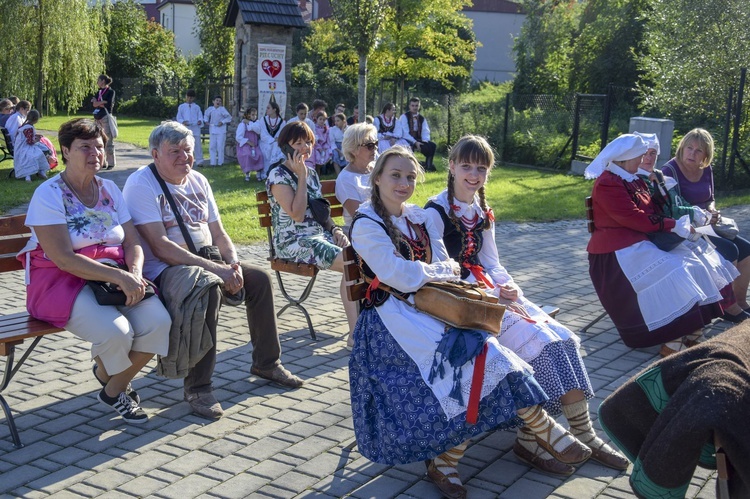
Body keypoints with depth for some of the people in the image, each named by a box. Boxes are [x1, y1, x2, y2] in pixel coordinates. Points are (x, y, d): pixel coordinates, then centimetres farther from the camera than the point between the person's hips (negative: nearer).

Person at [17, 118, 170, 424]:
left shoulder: (109, 189, 12)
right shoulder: (49, 194, -8)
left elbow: (133, 242, 8)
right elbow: (64, 259, -17)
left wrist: (134, 273, -15)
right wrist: (119, 277, -25)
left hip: (116, 277, 6)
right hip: (62, 281, -5)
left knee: (158, 321, -21)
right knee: (116, 330, -31)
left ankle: (114, 388, 6)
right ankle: (107, 376, 9)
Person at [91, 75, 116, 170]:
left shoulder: (110, 91, -3)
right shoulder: (99, 92, 16)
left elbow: (109, 104, -14)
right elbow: (93, 103, 5)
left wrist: (98, 103, -4)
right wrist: (103, 102, -11)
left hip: (106, 117, -7)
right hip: (97, 117, 7)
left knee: (108, 140, -7)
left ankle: (111, 163, -4)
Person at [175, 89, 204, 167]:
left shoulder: (197, 107, 13)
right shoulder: (181, 107, 11)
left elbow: (200, 116, 8)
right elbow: (178, 117, 6)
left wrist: (200, 121, -15)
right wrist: (183, 122, -15)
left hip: (195, 128, 0)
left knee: (197, 145, -4)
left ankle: (199, 161, -1)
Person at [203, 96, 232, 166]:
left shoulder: (222, 109, -8)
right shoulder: (210, 109, 2)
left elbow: (229, 117, -3)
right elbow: (206, 115, 22)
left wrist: (222, 122, -11)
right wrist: (206, 121, 7)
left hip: (221, 130, -4)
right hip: (212, 129, 4)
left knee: (220, 146, -2)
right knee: (212, 146, 5)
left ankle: (220, 162, 7)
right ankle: (213, 162, 11)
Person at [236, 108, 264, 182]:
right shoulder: (243, 124, -4)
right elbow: (238, 137, -8)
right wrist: (248, 142, -13)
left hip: (255, 146, 3)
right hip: (245, 146, -3)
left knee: (260, 154, -25)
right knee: (247, 155, -31)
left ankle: (258, 174, -13)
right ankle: (247, 175, -12)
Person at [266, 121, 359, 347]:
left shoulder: (311, 172, 16)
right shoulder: (278, 175, -8)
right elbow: (297, 215, -17)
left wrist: (335, 230, 3)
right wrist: (301, 177, -14)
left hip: (320, 235, 7)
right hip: (293, 242, -7)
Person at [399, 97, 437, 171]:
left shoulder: (422, 118, 13)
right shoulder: (404, 117, -3)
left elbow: (425, 132, 3)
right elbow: (405, 133, -14)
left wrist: (425, 141, -19)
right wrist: (415, 142, -25)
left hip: (418, 140, 5)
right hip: (407, 141, -5)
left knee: (432, 145, -18)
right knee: (410, 145, -40)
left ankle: (428, 166, -9)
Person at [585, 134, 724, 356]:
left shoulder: (633, 180, 18)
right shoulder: (607, 184, -13)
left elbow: (652, 212, 18)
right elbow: (635, 218, -19)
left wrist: (681, 223, 0)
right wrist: (674, 225, -15)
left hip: (640, 244, 9)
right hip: (618, 253, -9)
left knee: (692, 268, -7)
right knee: (672, 275, -25)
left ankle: (689, 337, -11)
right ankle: (673, 344, -23)